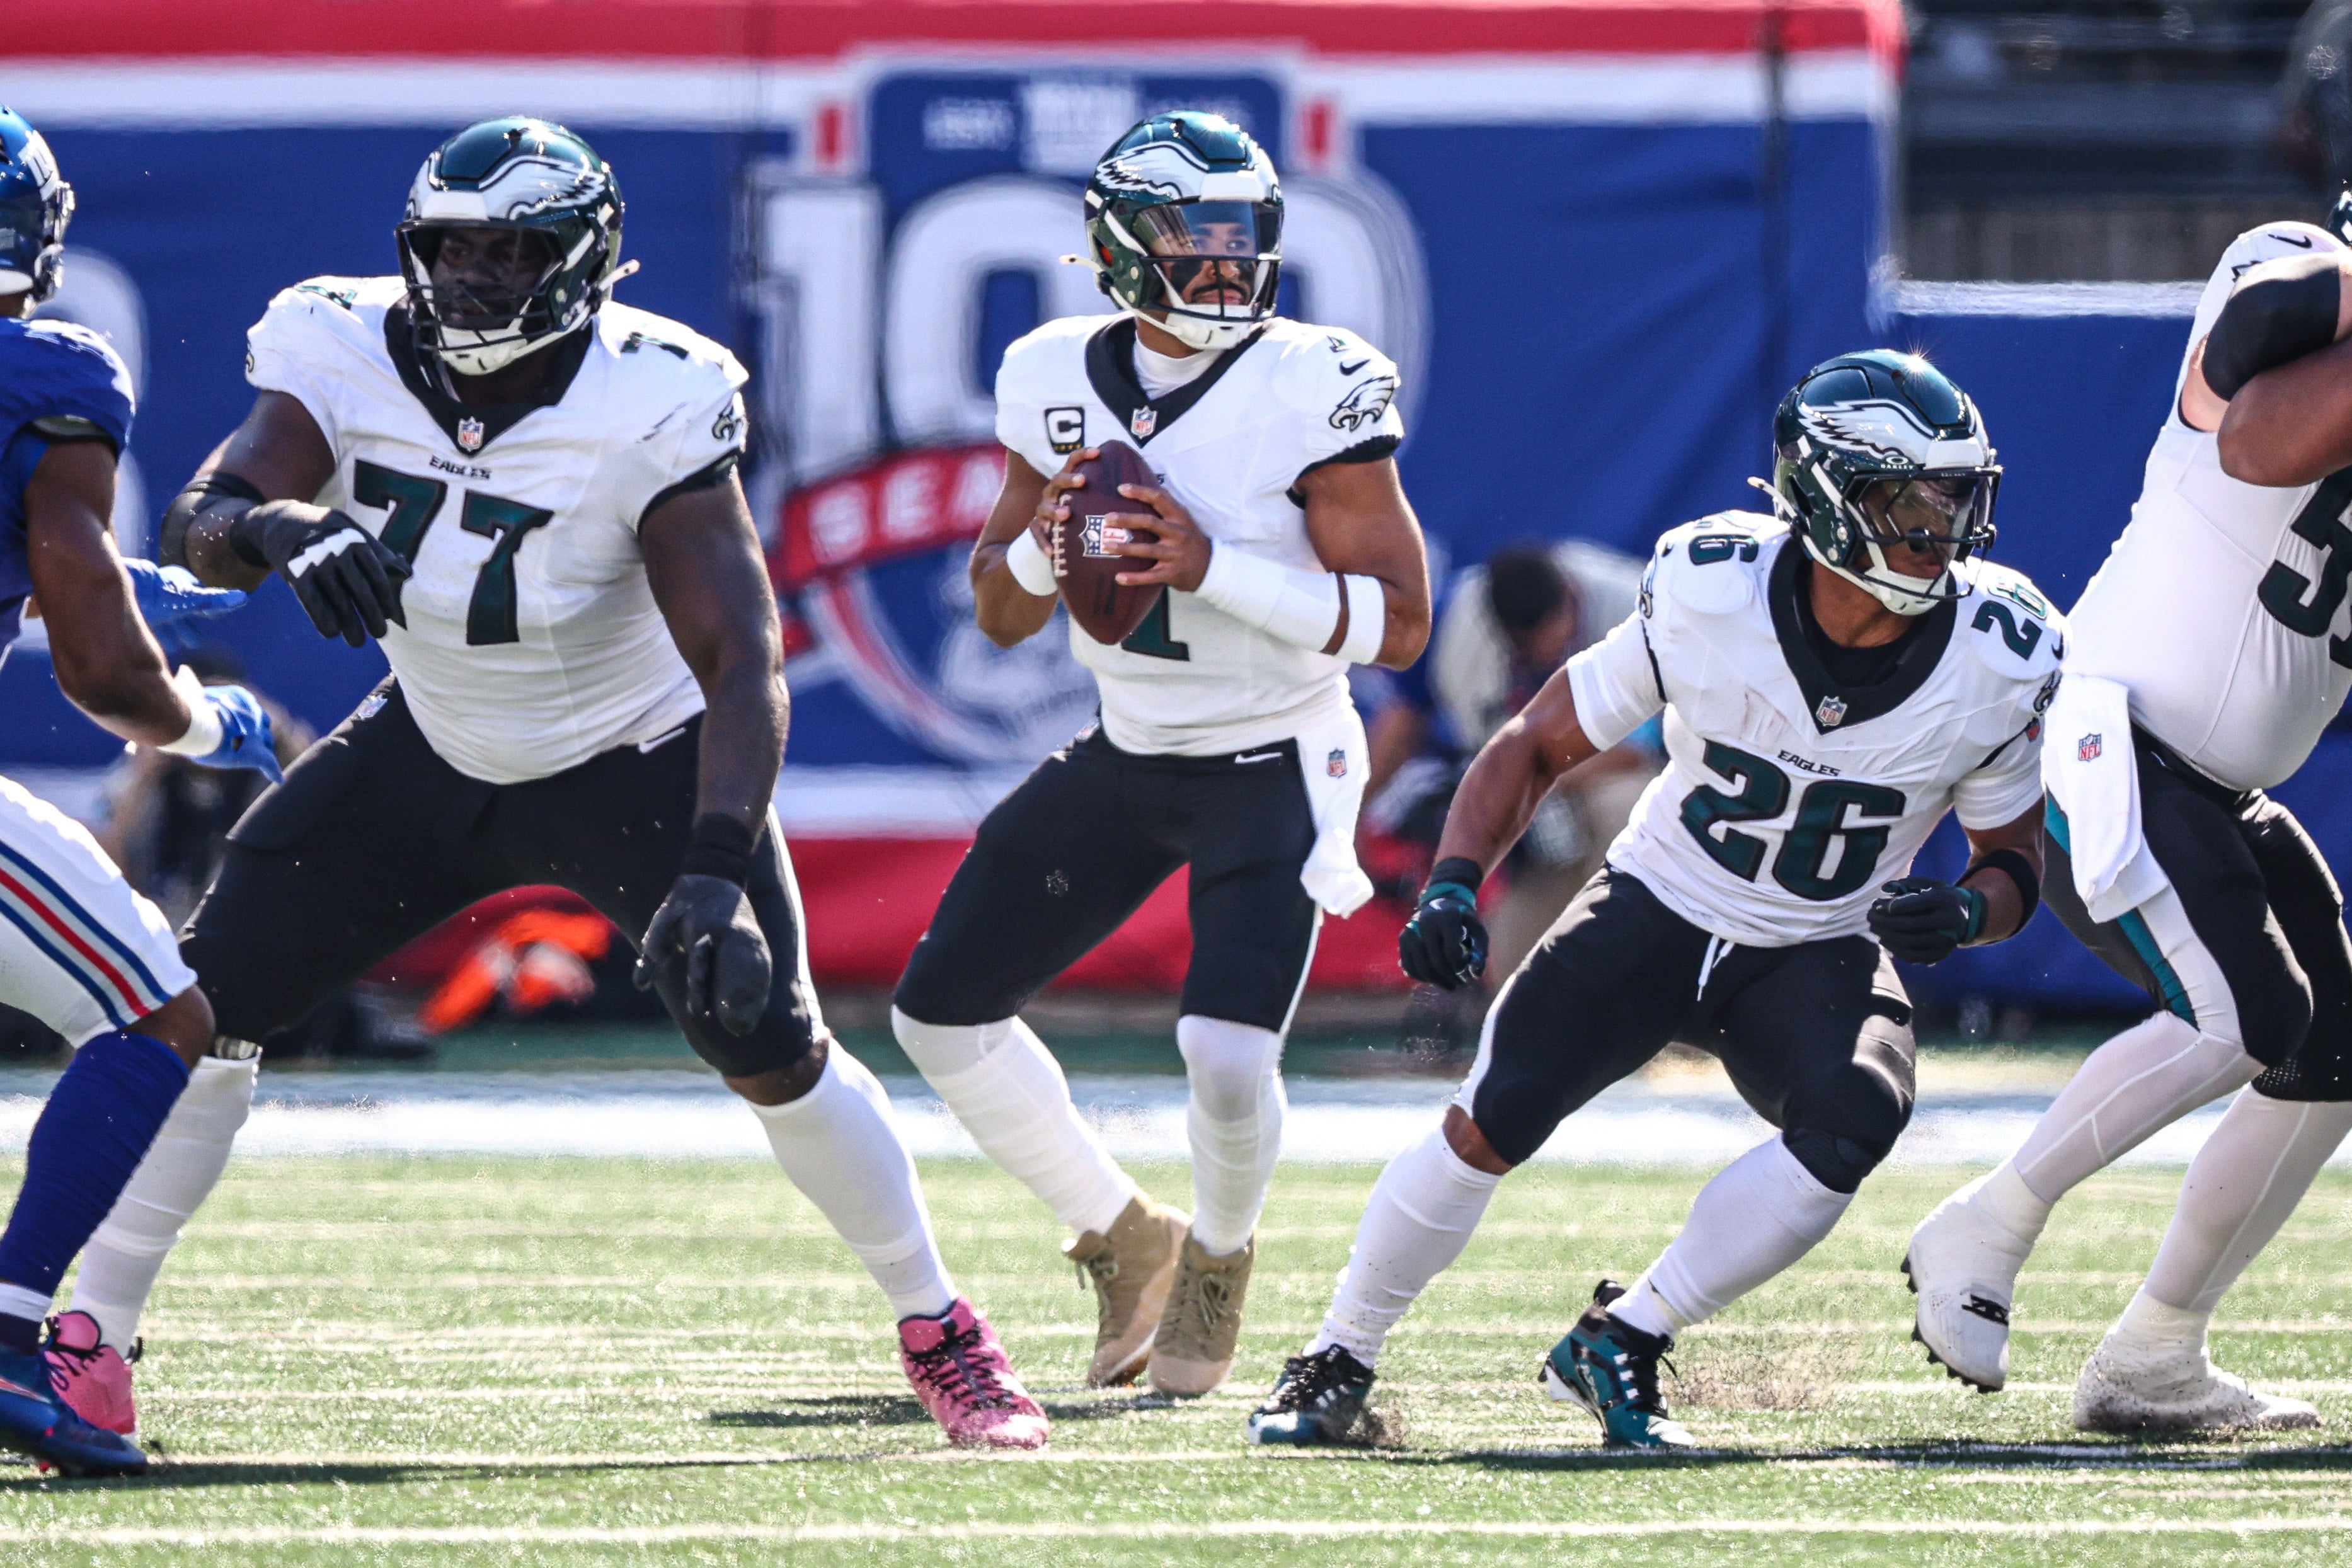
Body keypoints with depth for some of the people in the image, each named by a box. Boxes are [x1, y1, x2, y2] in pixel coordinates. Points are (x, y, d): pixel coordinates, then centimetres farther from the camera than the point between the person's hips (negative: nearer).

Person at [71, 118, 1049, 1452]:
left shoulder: (651, 411, -29)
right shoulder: (349, 357, -19)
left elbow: (743, 662, -31)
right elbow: (199, 522, -29)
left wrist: (718, 870, -44)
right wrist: (281, 529, -54)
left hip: (634, 765, -3)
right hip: (430, 750, 3)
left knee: (769, 1037, -16)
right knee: (204, 998, -6)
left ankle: (943, 1337, 5)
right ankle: (96, 1341, 6)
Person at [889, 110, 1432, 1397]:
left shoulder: (1309, 392, -18)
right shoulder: (1059, 382, -3)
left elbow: (1398, 622, -19)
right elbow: (1000, 616, 6)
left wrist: (1214, 567, -29)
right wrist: (1043, 545, -17)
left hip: (1273, 766, -6)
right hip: (1124, 758, 6)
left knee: (1227, 1056, -22)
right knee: (940, 1012, 7)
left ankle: (1219, 1257, 12)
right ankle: (1123, 1238, 26)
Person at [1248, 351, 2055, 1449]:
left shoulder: (1997, 665, -17)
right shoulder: (1710, 597, -21)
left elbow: (2015, 857, -1)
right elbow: (1540, 744, -7)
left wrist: (1966, 912, -25)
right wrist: (1452, 884, -22)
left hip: (1819, 956, 1)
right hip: (1657, 908, -1)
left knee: (1857, 1116, -30)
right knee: (1495, 1118, -20)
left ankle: (1621, 1344, -12)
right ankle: (1338, 1361, 4)